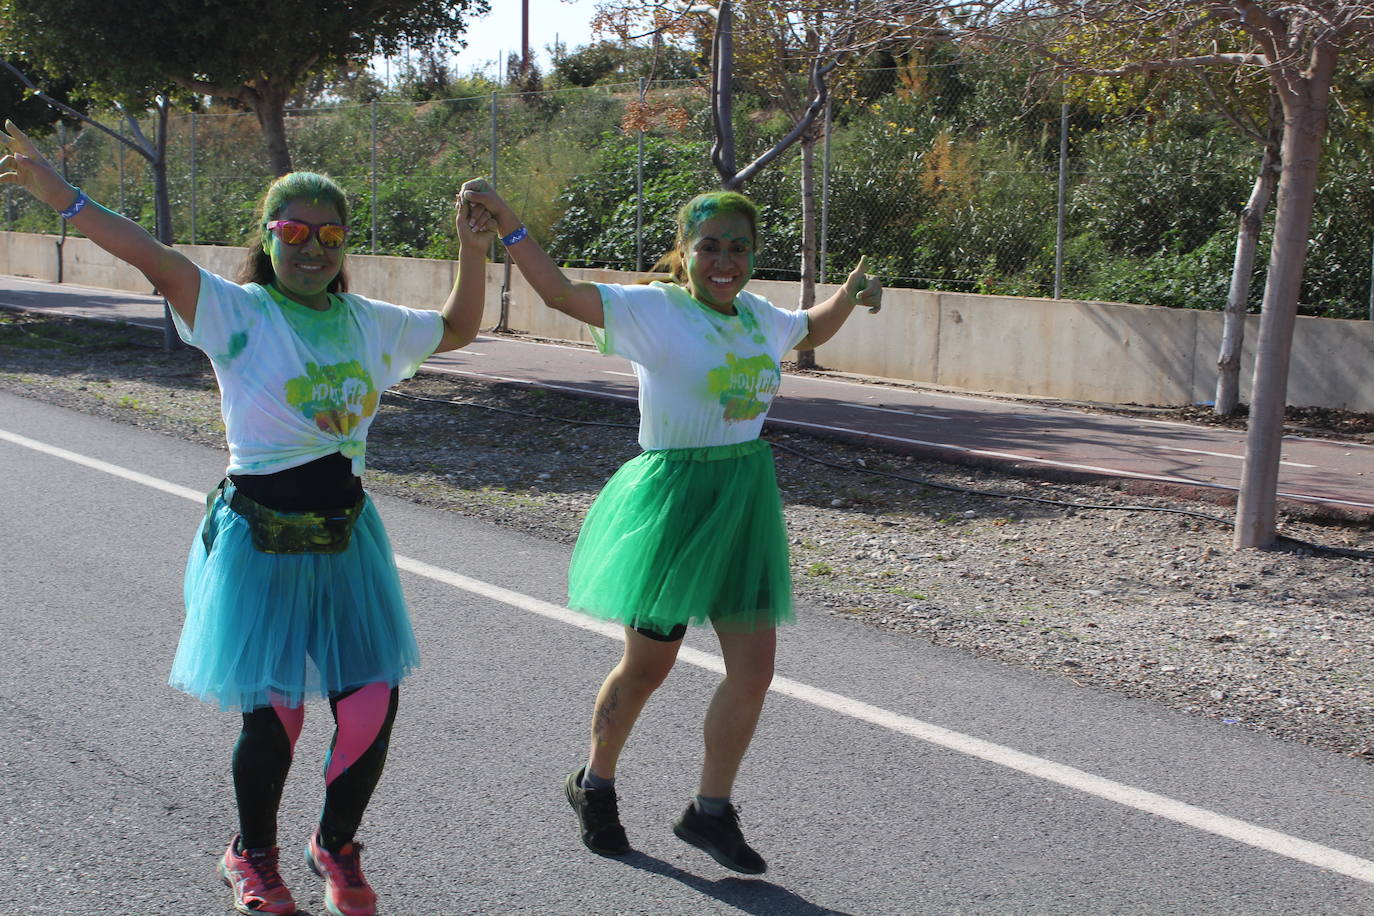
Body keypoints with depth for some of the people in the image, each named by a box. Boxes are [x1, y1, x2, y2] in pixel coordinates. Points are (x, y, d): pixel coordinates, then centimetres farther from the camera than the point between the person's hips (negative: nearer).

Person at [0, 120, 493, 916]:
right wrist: (64, 197, -33)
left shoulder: (368, 322, 8)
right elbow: (158, 260, -22)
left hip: (345, 536, 5)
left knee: (372, 707, 1)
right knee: (273, 714, -2)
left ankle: (337, 846, 28)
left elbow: (457, 329, 22)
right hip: (260, 540, -4)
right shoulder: (237, 314, -8)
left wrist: (474, 251, 8)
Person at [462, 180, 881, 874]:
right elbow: (561, 292, -22)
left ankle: (709, 812, 21)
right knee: (647, 665, 7)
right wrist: (507, 225, -34)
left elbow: (811, 331, 29)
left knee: (754, 669, 4)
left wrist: (850, 294, 10)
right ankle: (594, 786, 33)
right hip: (675, 498, -6)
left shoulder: (758, 316, 8)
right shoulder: (651, 310, -11)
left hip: (746, 500, 6)